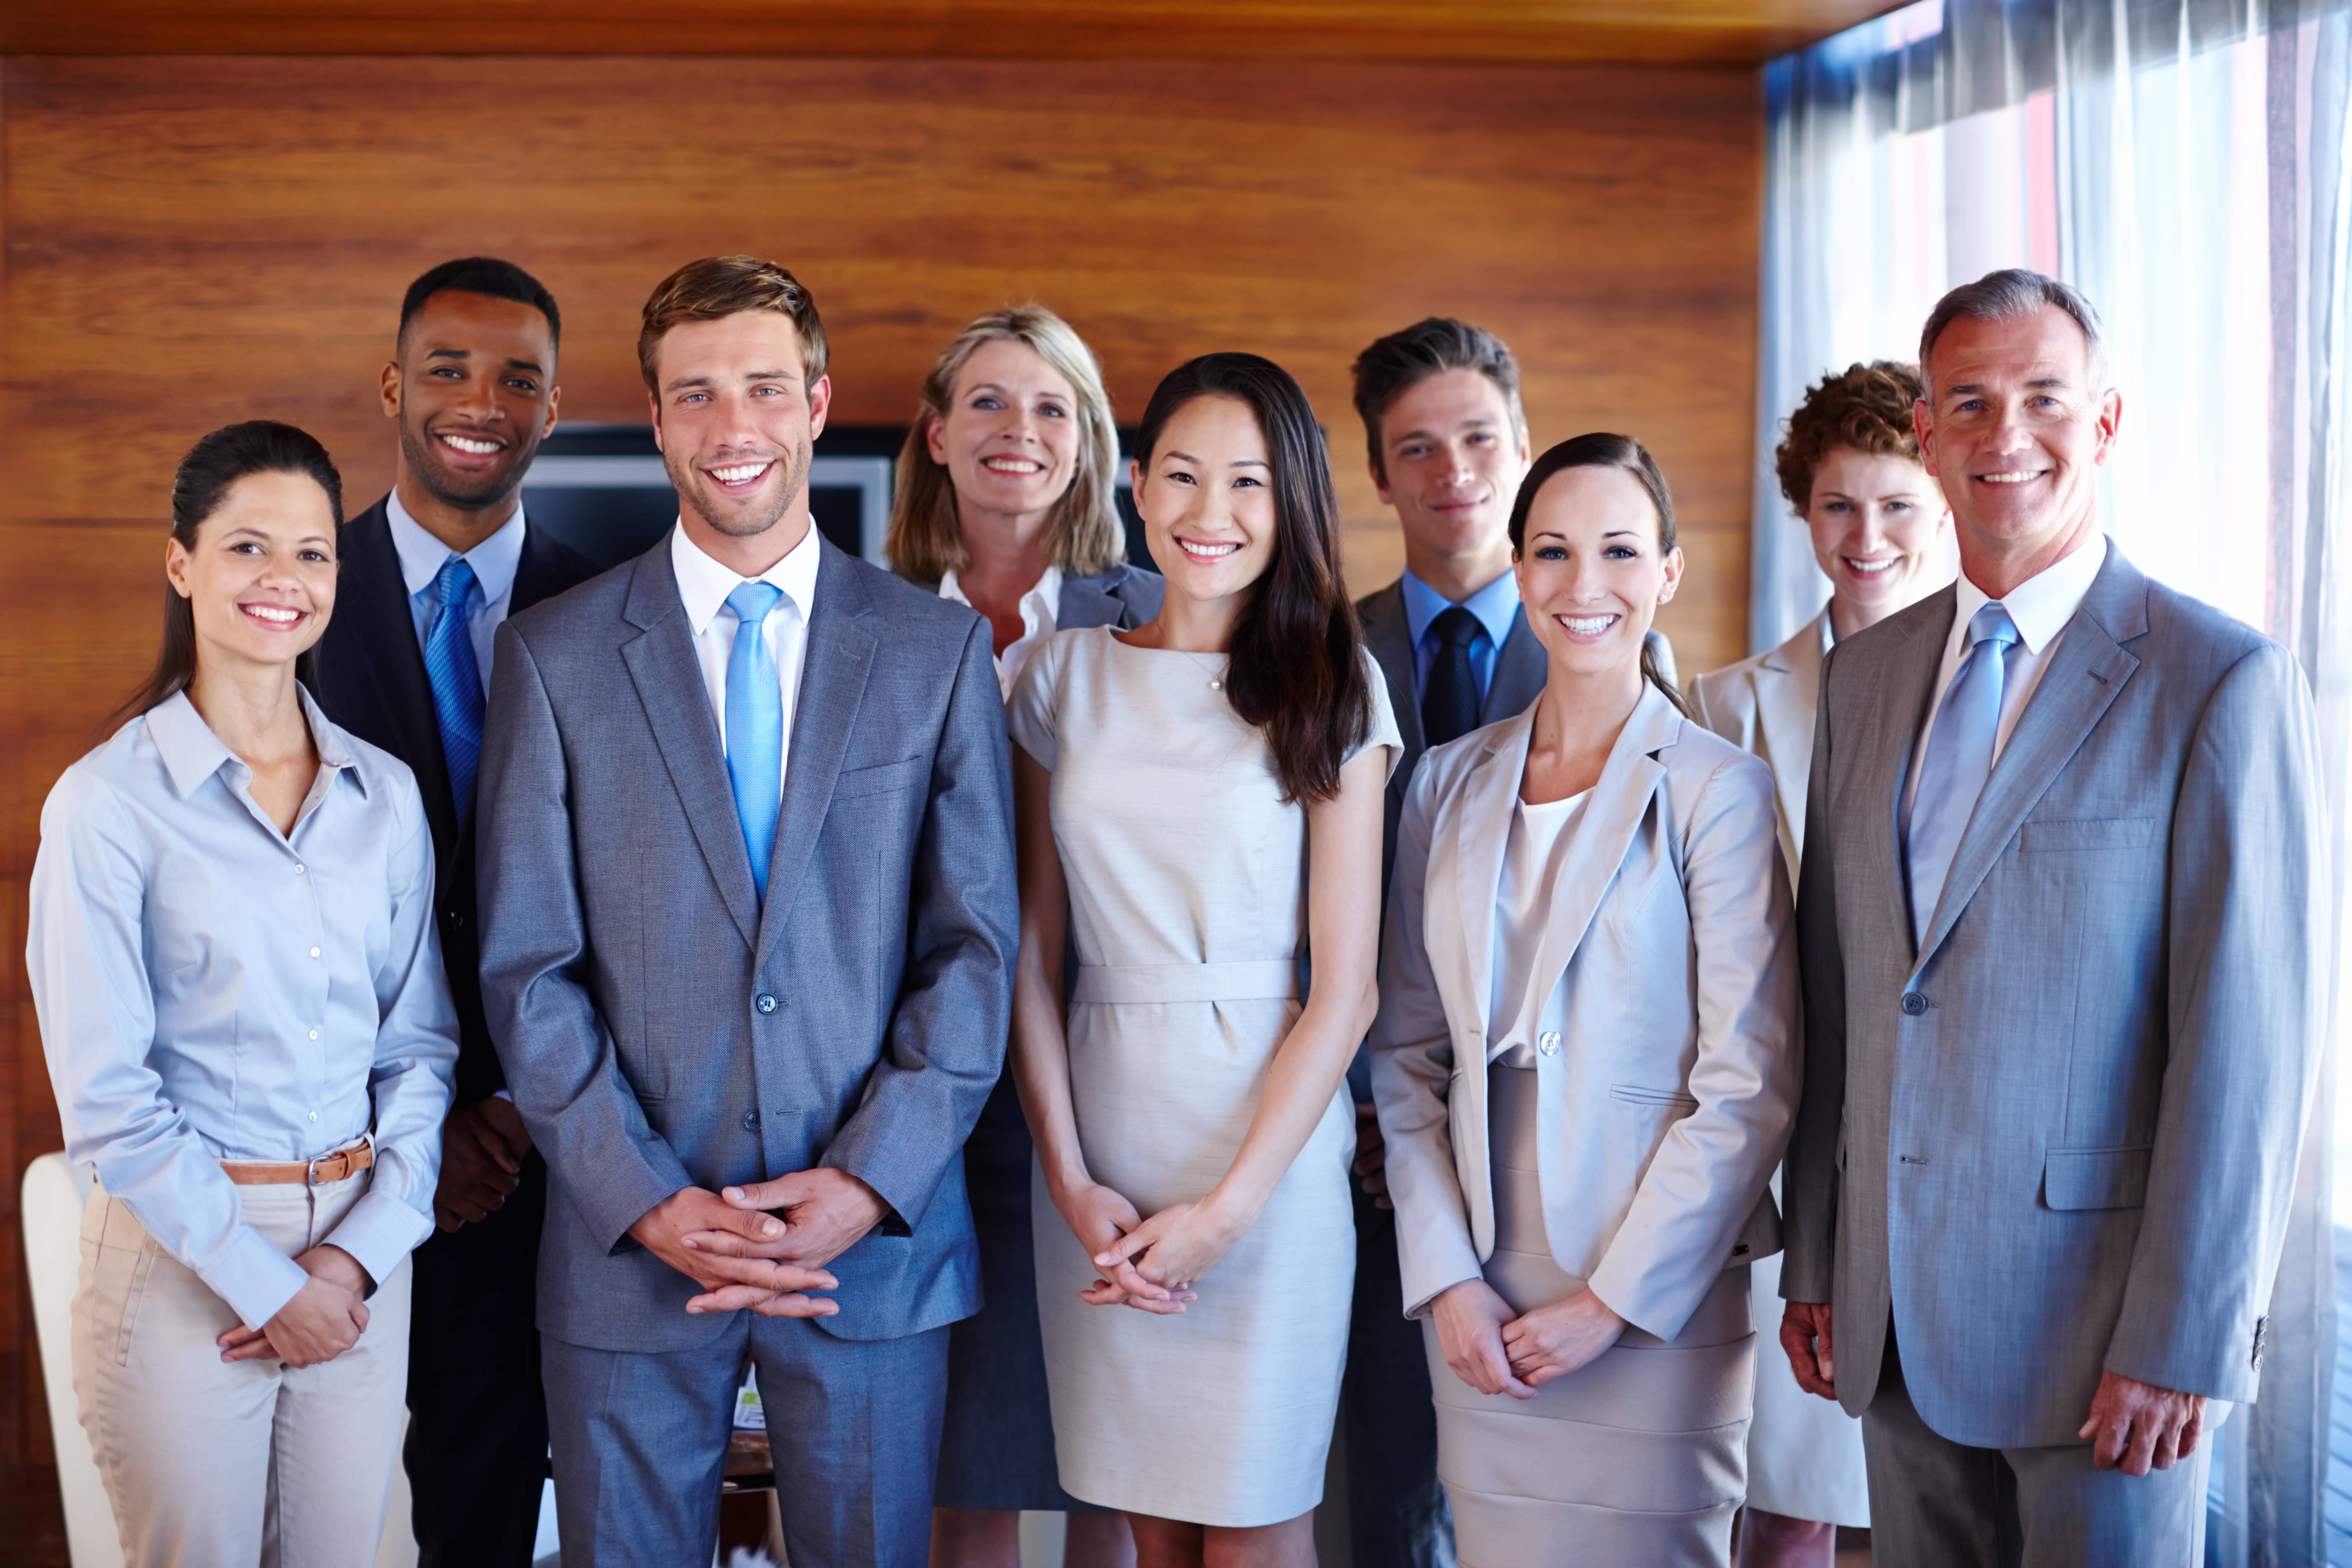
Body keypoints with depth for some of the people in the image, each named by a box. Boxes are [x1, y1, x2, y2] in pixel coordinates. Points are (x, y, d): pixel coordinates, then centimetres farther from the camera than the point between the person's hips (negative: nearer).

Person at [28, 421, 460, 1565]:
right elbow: (106, 1095, -9)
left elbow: (422, 1042, 7)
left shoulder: (386, 795, 6)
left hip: (361, 1262, 4)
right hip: (182, 1253, -4)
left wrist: (364, 1250, -5)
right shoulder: (107, 804, -7)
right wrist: (263, 1281, -10)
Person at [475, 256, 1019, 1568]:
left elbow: (977, 944, 0)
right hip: (629, 1251, 0)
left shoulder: (940, 648, 4)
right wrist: (648, 1203, -10)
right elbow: (528, 967, -1)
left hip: (880, 1239, 1)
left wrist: (868, 1185, -10)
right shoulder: (555, 656, 2)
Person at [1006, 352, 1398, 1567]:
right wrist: (1070, 1181, -3)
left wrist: (1230, 1205, -11)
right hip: (1097, 1132, 3)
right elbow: (1033, 952, 7)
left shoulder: (1332, 688, 0)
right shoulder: (1068, 673, 7)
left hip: (1268, 1136, -2)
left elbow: (1345, 985, -4)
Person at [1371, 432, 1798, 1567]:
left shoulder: (1717, 787, -6)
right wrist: (1447, 1280, -2)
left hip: (1656, 1313, -4)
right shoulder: (1451, 784, 8)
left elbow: (1747, 1086, -9)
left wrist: (1615, 1300, -11)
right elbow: (1407, 1053, 9)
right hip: (1479, 1316, 4)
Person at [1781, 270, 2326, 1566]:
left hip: (2095, 1317, -5)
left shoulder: (2222, 682, -9)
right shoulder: (1865, 676, 9)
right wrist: (1813, 1261, 10)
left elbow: (2250, 1042, -13)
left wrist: (2182, 1342, -15)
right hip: (1897, 1322, 5)